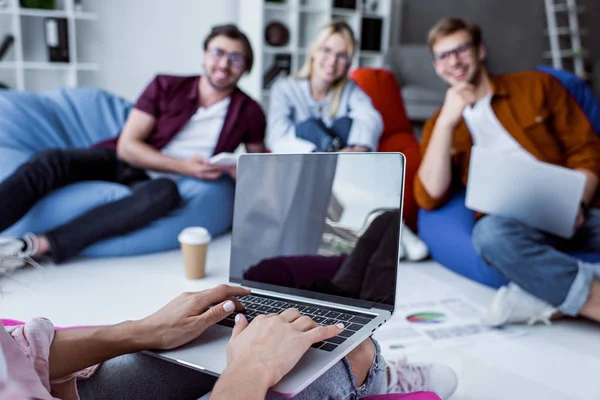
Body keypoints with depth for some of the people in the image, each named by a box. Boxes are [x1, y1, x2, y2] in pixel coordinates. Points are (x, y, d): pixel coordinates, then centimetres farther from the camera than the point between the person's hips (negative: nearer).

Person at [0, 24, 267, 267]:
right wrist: (182, 166, -17)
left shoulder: (249, 112, 1)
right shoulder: (166, 87, 0)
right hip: (119, 161, 2)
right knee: (53, 161, -27)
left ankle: (40, 245, -39)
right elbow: (127, 145, -4)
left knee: (166, 192, -39)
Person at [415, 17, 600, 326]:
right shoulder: (441, 124, 13)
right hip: (512, 223, -1)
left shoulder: (537, 86, 14)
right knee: (490, 231, -36)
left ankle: (546, 299, -30)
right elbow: (430, 198, -2)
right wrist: (446, 122, -9)